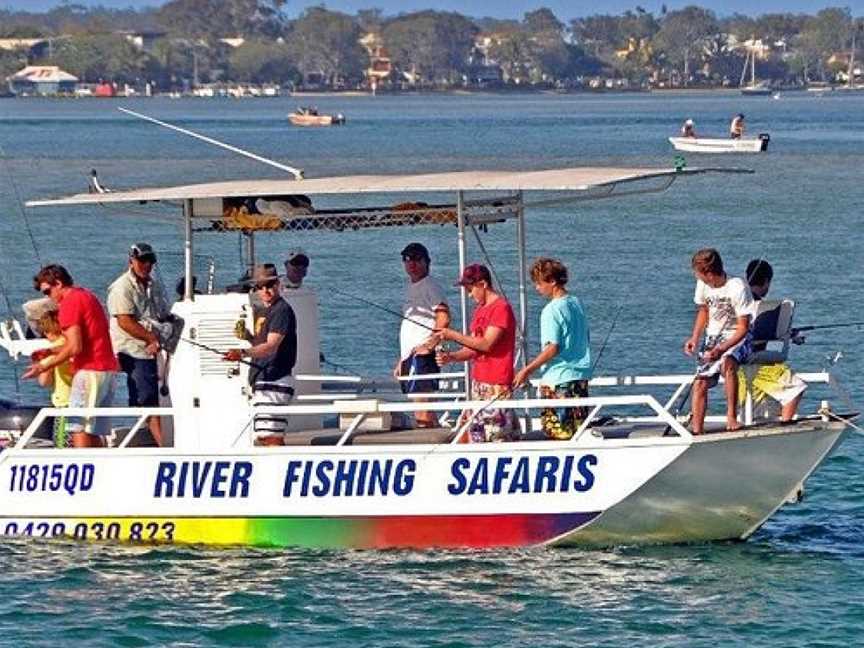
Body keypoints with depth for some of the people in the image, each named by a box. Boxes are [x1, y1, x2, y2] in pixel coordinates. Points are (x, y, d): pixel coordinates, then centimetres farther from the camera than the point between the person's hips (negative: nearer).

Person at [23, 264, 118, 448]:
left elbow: (75, 348, -16)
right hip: (107, 369, 9)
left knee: (79, 430, -11)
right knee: (94, 434, 9)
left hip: (89, 371, -9)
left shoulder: (69, 303, -10)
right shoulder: (87, 296, 19)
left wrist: (44, 366, -8)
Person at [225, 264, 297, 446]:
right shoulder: (265, 312, 19)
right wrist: (247, 336, 6)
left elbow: (272, 346, -25)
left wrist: (243, 353, -40)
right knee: (264, 437, 13)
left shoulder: (282, 310, -13)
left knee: (271, 436, -16)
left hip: (274, 381, -11)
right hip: (262, 383, 11)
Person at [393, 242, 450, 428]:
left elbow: (444, 318, -20)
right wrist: (401, 360, 24)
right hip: (410, 357, 10)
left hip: (422, 357, -10)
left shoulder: (430, 286, -7)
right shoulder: (411, 288, 22)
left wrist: (430, 344, -20)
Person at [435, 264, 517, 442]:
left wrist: (453, 335, -16)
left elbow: (487, 344, -19)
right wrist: (451, 356, 2)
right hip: (478, 383, 10)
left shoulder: (501, 308, -11)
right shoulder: (480, 310, 18)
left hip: (496, 385, -10)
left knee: (499, 438, -11)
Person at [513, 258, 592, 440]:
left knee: (558, 435, -3)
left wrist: (527, 370, -13)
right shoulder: (577, 304, 10)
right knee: (578, 430, 10)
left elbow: (552, 348, -19)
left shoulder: (552, 310, -15)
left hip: (558, 379, -8)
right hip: (581, 377, 8)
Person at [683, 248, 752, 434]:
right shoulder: (703, 285, -3)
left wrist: (722, 349, -32)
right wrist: (694, 338, 3)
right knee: (700, 383, -8)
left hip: (736, 338, -6)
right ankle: (697, 431, -2)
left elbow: (743, 327, -19)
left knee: (727, 364, -37)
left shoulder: (737, 288, -22)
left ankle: (732, 417, -30)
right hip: (713, 338, 6)